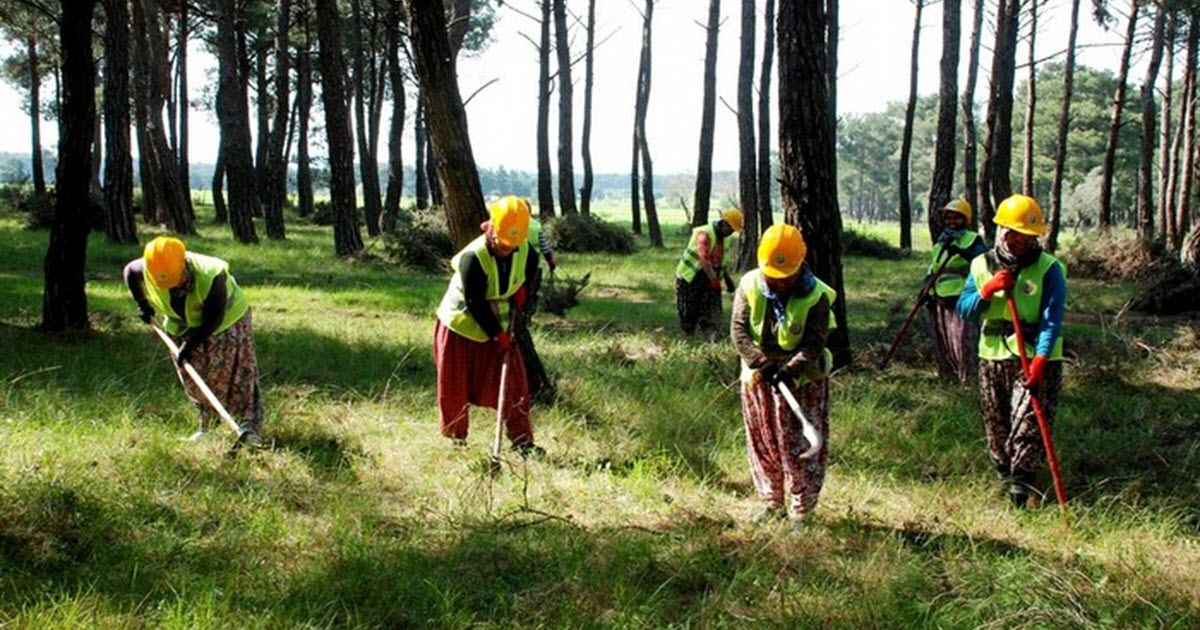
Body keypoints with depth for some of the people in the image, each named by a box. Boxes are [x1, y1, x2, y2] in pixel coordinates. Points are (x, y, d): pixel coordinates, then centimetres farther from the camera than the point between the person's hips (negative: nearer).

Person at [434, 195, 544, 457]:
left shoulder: (524, 250, -11)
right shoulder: (473, 257, -30)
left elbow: (531, 267, 15)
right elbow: (476, 304, -27)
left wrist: (520, 289, -1)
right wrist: (498, 336, -24)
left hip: (498, 326, 5)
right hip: (461, 325, -5)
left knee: (513, 381, -3)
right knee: (455, 386, 5)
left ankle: (522, 439, 2)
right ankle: (454, 437, 26)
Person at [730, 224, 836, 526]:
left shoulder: (815, 296, -17)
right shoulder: (749, 286, -9)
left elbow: (814, 343, -19)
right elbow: (739, 330, -11)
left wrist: (791, 370, -33)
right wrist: (761, 362, -23)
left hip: (802, 379, -3)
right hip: (759, 377, 3)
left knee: (801, 447, 0)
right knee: (762, 443, 13)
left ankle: (801, 510, 13)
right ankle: (771, 502, 29)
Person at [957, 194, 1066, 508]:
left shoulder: (1049, 269, -8)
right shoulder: (983, 265, 4)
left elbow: (1051, 319, -15)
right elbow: (964, 309, 2)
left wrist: (1040, 360, -27)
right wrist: (987, 290, -17)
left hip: (1035, 360, -4)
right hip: (992, 358, 4)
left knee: (1028, 426, -11)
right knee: (996, 428, 12)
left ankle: (1020, 491, -6)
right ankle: (1005, 476, 31)